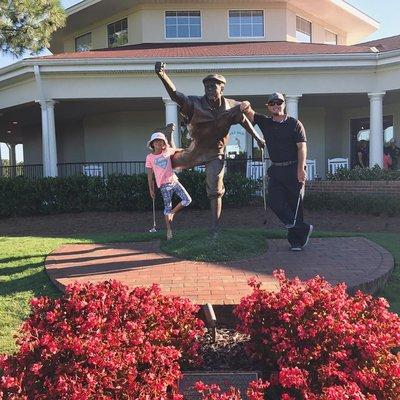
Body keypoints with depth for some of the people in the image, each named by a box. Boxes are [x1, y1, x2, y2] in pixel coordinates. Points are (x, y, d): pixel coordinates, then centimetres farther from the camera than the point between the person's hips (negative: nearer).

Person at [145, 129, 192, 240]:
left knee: (187, 200, -5)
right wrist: (151, 190, 2)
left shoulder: (167, 152, 5)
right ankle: (169, 230, 10)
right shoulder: (150, 157, -2)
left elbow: (174, 149, 30)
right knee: (167, 207, 0)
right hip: (164, 185, -4)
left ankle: (172, 213, 16)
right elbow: (150, 175, 2)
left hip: (174, 181, 4)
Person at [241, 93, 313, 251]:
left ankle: (296, 239, 12)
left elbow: (302, 147, -7)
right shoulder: (265, 123, 12)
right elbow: (250, 114, 2)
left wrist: (300, 169, -18)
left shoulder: (294, 124, 0)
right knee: (276, 202, -7)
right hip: (276, 170, 4)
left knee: (295, 204, -1)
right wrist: (246, 107, -24)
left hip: (294, 168, -4)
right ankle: (303, 228, 5)